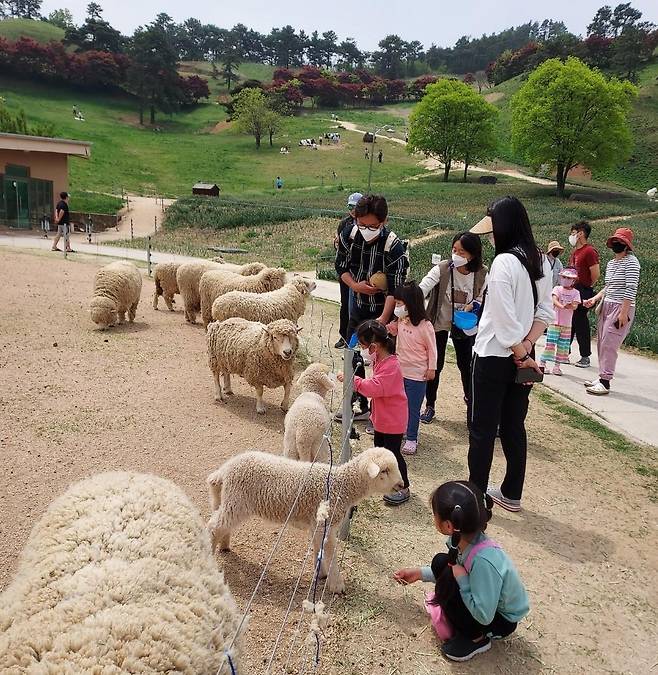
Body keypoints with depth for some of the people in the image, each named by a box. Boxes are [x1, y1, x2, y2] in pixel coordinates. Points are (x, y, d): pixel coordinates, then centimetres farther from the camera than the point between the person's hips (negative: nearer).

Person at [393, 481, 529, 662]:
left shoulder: (483, 560, -39)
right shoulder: (462, 538, -17)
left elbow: (484, 616, -32)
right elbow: (456, 570, 4)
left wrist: (461, 578, -29)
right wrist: (420, 573, 1)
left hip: (501, 619, -7)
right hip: (483, 602, 7)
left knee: (447, 585, -25)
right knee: (441, 562, -8)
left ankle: (477, 638, 1)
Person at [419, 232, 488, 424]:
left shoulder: (481, 274, -15)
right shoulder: (442, 269, -24)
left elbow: (481, 297, 3)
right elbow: (421, 290, -35)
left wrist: (473, 304, -20)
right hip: (439, 322, -2)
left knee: (465, 363, 13)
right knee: (435, 365, 3)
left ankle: (469, 396, 43)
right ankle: (430, 406, 21)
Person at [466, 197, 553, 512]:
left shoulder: (504, 262, -20)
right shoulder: (541, 261, 5)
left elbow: (505, 320, -21)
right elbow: (545, 312, 6)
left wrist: (521, 355, -11)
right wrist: (526, 349, -2)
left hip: (494, 357, -7)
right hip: (521, 358, 7)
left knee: (482, 428, 6)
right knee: (514, 426, 17)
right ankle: (511, 494, 29)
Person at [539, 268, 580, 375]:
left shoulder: (575, 292, 6)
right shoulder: (557, 289, 1)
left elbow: (575, 306, -7)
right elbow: (554, 300, -16)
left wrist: (571, 306, -31)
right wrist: (562, 306, -36)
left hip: (567, 324, 3)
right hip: (555, 322, -3)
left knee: (563, 346, 5)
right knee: (550, 343, -7)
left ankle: (557, 366, 13)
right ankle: (542, 363, 1)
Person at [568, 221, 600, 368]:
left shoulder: (589, 251, -13)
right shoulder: (574, 251, 14)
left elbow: (596, 274, -18)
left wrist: (587, 287, -5)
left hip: (582, 292, -8)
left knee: (581, 324, -2)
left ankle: (585, 357, 8)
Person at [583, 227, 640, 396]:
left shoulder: (631, 262, -10)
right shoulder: (610, 263, 15)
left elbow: (631, 289, -16)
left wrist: (623, 312, -20)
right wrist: (595, 298, 9)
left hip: (622, 308, -8)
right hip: (606, 306, 8)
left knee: (609, 344, -11)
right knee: (601, 343, 8)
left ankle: (605, 382, -7)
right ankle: (602, 377, 16)